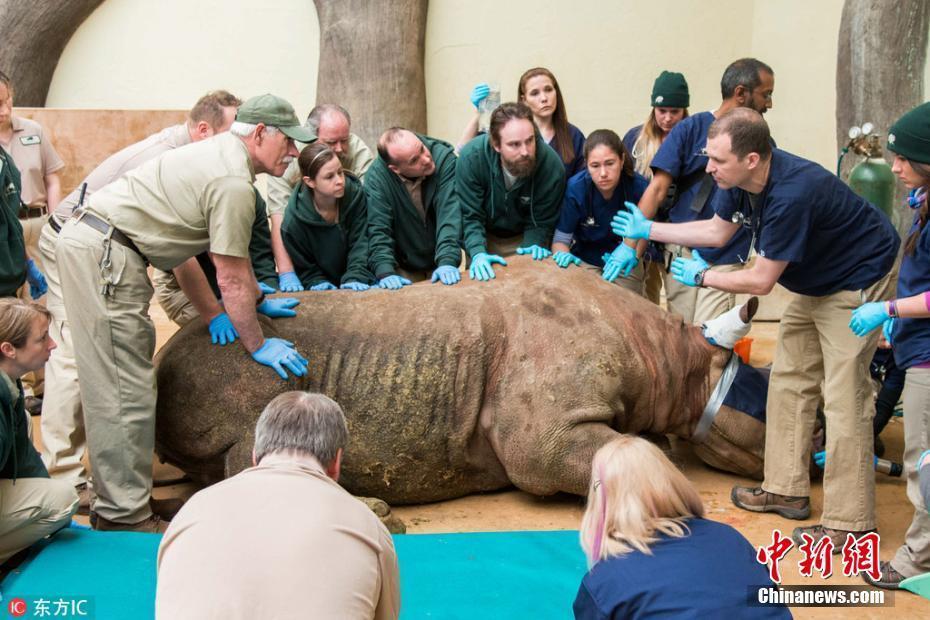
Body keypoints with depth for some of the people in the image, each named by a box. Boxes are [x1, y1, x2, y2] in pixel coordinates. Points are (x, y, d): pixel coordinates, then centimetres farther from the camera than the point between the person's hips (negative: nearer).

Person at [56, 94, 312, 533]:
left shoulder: (222, 152, 16)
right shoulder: (234, 183, -15)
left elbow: (236, 256, 27)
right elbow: (231, 279, -11)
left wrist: (257, 300, 34)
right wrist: (257, 346, -2)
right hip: (103, 252, -11)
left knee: (112, 385, 13)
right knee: (126, 391, -9)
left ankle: (117, 500, 21)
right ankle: (124, 515, -5)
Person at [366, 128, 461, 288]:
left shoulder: (444, 158, -19)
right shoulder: (377, 176, -19)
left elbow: (450, 214, -25)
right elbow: (378, 228, -21)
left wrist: (447, 261, -36)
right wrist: (385, 272, -35)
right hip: (404, 267, -2)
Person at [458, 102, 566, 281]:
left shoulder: (552, 166, -28)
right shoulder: (471, 157, -30)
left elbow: (541, 221, -16)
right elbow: (470, 216, -25)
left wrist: (532, 248, -34)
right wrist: (478, 253, -40)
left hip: (524, 239, 0)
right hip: (484, 236, 0)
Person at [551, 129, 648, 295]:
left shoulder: (639, 186, -24)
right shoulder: (575, 188, -24)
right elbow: (561, 239, -16)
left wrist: (630, 249, -30)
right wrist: (563, 255, -37)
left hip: (625, 265, 0)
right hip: (585, 262, 0)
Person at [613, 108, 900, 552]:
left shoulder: (791, 195, -36)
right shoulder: (738, 181, -11)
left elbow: (760, 281, -27)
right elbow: (717, 231, 8)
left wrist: (701, 276, -13)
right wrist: (648, 230, 7)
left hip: (858, 283, -9)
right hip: (813, 286, 10)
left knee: (843, 401, -11)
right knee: (789, 382, 12)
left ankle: (849, 524, -4)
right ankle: (788, 490, 24)